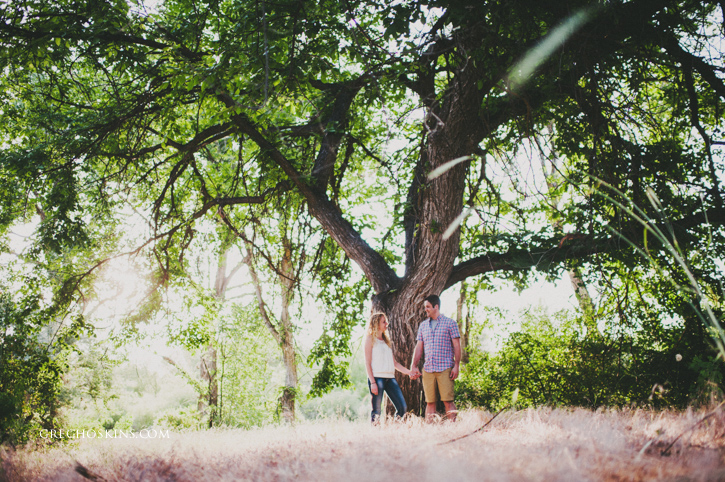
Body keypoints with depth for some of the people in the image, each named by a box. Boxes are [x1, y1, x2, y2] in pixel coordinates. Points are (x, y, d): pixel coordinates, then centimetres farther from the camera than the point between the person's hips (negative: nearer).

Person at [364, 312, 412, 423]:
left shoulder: (386, 340, 22)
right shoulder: (370, 339, 2)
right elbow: (367, 362, -5)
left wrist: (409, 372, 14)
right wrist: (372, 382, -14)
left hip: (390, 377, 7)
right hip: (377, 377, -7)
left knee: (403, 408, -3)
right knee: (376, 411, -8)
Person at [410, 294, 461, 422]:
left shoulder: (450, 323, 3)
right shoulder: (423, 325, 16)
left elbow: (456, 346, 1)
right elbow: (419, 347, 16)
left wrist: (456, 365, -8)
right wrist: (414, 366, 7)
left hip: (445, 368, -4)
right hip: (428, 368, 4)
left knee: (448, 400, -8)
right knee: (430, 402, 3)